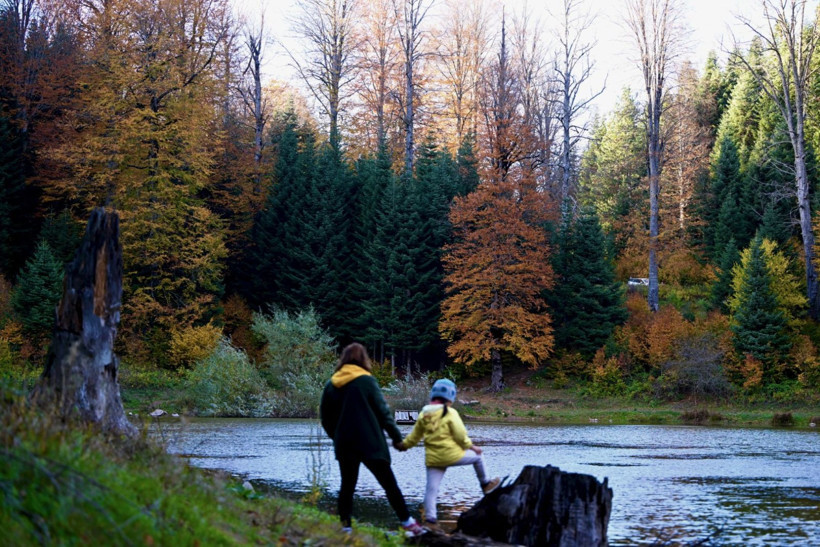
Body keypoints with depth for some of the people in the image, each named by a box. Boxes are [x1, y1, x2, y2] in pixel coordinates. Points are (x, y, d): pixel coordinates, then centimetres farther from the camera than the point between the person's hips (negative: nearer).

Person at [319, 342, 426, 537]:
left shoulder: (331, 385, 6)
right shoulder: (366, 380, -6)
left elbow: (325, 418, 10)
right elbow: (383, 410, -7)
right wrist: (396, 435, 0)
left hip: (344, 445, 4)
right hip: (370, 443, -4)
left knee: (347, 486, 13)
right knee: (389, 484, 2)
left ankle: (345, 527, 10)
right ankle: (408, 524, 1)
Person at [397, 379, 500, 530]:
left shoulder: (423, 414, 6)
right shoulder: (450, 413, -9)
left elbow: (414, 436, 12)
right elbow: (460, 435, -10)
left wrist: (404, 445, 30)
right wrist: (471, 447, 6)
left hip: (433, 459, 4)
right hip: (452, 455, -4)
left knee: (431, 489, 7)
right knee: (477, 456, 20)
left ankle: (430, 519, 2)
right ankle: (485, 485, 34)